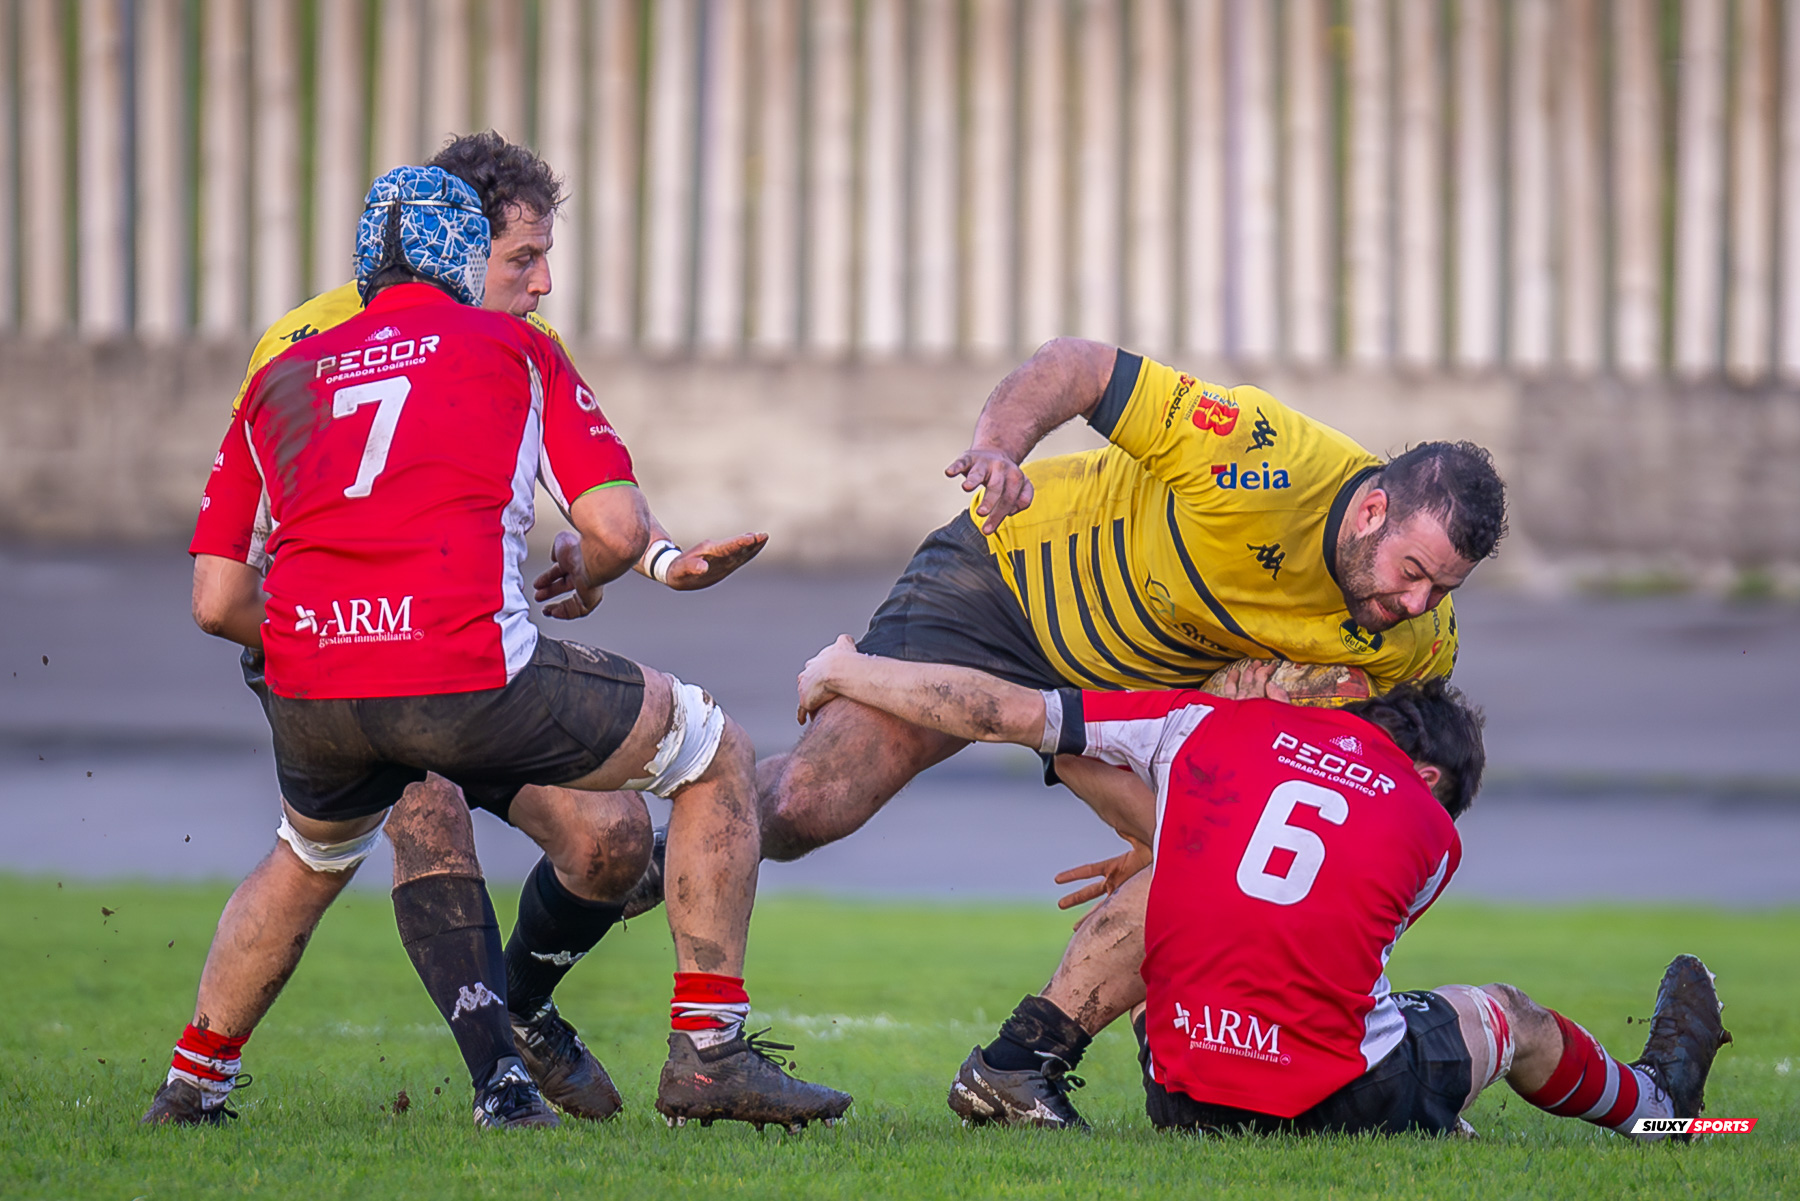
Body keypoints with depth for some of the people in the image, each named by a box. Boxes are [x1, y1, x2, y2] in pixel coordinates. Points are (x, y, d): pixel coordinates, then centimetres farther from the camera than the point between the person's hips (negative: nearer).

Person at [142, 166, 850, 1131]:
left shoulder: (281, 378, 22)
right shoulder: (516, 350, 14)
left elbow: (215, 603, 18)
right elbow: (619, 528, 4)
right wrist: (581, 574, 28)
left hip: (307, 690, 5)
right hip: (466, 673, -4)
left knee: (310, 860, 38)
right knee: (717, 755, 15)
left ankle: (192, 1084, 39)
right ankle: (709, 1052, 11)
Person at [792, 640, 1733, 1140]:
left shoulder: (1210, 726, 5)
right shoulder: (1432, 831, 5)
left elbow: (1003, 710, 5)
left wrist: (844, 674, 19)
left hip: (1183, 1101, 1)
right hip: (1349, 1105, 0)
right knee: (1508, 1018, 31)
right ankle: (1649, 1100, 56)